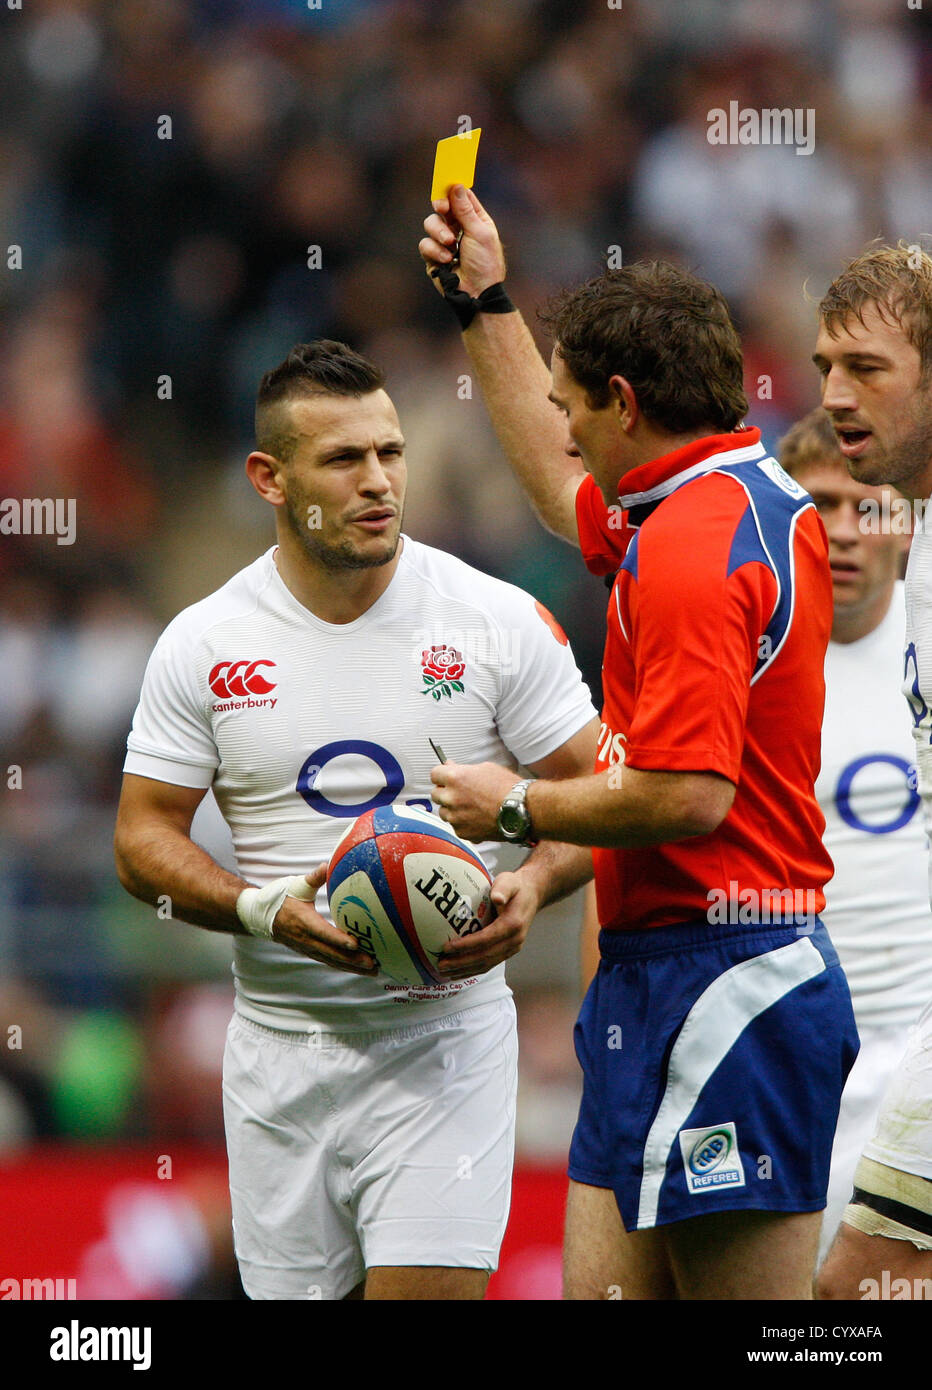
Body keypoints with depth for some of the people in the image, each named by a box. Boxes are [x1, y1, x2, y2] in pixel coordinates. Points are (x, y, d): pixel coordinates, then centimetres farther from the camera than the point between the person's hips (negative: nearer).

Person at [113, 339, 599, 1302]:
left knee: (428, 1290, -16)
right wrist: (263, 910, -14)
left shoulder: (498, 621, -2)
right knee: (294, 1292, 6)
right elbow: (143, 838, 4)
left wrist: (532, 881, -18)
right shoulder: (203, 645, 1)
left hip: (443, 1032, -2)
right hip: (280, 1036, 2)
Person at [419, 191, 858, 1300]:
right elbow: (568, 492, 36)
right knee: (603, 1287, 10)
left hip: (715, 987, -10)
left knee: (756, 1325, -8)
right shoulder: (765, 499, 14)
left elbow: (688, 795, -25)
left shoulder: (690, 548, -18)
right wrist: (486, 305, 38)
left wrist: (519, 806, -8)